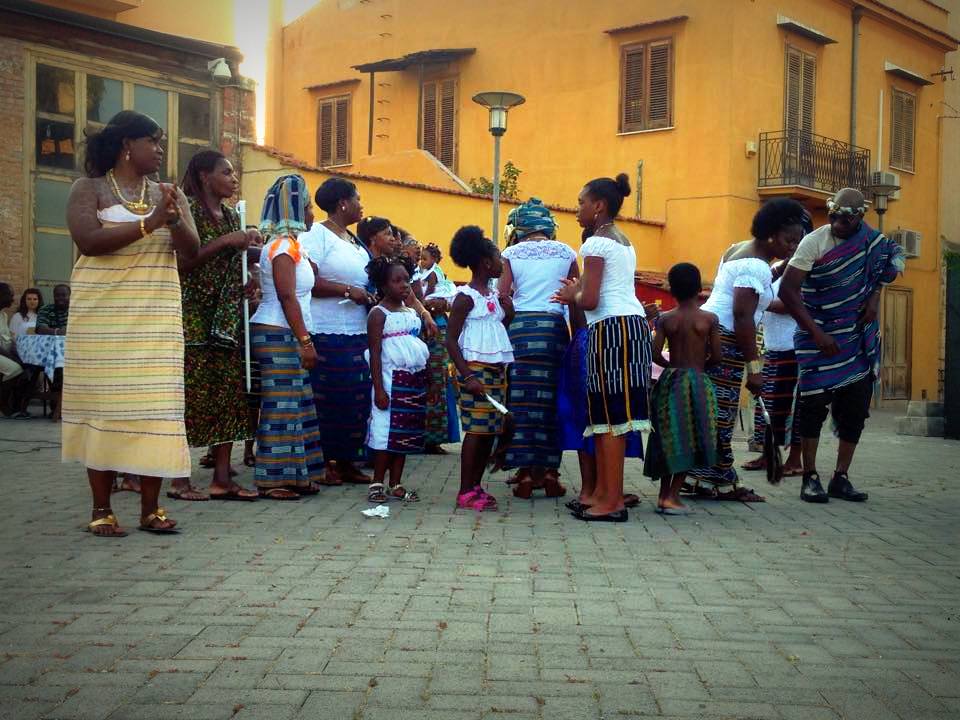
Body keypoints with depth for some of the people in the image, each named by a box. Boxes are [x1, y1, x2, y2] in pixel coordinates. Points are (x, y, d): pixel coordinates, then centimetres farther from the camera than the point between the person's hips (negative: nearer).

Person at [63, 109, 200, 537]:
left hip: (157, 317, 3)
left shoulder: (169, 194, 13)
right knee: (102, 403, -2)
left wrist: (175, 221, -15)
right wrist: (149, 223, -19)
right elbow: (88, 240, -15)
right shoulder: (89, 189, 2)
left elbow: (191, 251, 5)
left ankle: (150, 508, 4)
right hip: (102, 316, -3)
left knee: (155, 405, -2)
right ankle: (102, 509, 5)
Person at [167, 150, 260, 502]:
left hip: (227, 320, 8)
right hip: (193, 317, -8)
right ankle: (179, 480, 0)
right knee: (190, 394, -6)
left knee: (229, 394, 4)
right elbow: (182, 261, -17)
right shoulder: (189, 208, -7)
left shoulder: (231, 215, 17)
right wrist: (224, 242, -16)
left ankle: (222, 477, 8)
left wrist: (249, 245, 7)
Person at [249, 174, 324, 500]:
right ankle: (272, 480, -6)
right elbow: (287, 297, -18)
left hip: (285, 336, 10)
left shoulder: (290, 243, 18)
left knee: (296, 405, 10)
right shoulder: (283, 244, -12)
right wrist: (305, 341, -20)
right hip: (278, 334, -10)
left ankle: (293, 475, 14)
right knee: (281, 406, -9)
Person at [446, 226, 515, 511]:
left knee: (490, 431, 8)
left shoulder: (493, 295, 14)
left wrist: (508, 313, 6)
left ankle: (476, 486, 17)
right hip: (475, 369, -8)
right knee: (476, 430, -8)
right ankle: (465, 493, -2)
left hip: (496, 369, 8)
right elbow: (451, 341, -13)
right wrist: (467, 376, -20)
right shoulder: (466, 296, -10)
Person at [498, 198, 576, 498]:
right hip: (554, 327, 1)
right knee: (552, 399, 6)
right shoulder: (565, 252, 9)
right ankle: (549, 472, 7)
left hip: (520, 327, -1)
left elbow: (501, 297, -3)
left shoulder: (511, 253, 5)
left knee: (521, 399, 3)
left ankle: (526, 472, 2)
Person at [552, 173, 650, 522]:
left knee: (608, 417, -8)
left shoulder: (596, 243, -6)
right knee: (605, 416, 12)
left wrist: (571, 297, 5)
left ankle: (613, 502, -7)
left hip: (611, 328, -9)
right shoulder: (624, 242, 21)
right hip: (634, 323, 9)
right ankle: (603, 491, 17)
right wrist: (578, 291, 18)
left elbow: (590, 300, -14)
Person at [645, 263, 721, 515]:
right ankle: (672, 496, -4)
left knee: (669, 439, 13)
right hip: (697, 382, -3)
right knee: (689, 441, 2)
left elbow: (655, 354, -6)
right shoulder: (710, 319, -5)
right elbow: (716, 357, -6)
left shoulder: (665, 319, 0)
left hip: (670, 380, 3)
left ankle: (663, 494, 18)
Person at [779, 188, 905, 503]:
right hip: (820, 337, -5)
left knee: (855, 407, 4)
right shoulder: (814, 242, -14)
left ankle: (841, 478, 12)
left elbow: (890, 260, 22)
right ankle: (810, 478, 1)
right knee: (815, 403, -7)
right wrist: (817, 334, -20)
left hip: (858, 336, 5)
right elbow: (788, 290, -17)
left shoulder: (871, 238, 0)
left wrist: (875, 296, 3)